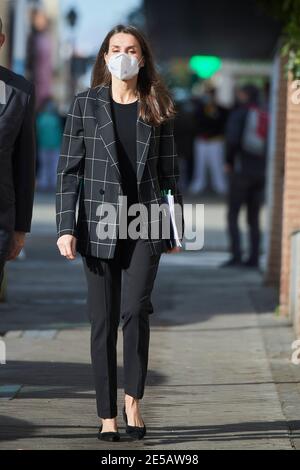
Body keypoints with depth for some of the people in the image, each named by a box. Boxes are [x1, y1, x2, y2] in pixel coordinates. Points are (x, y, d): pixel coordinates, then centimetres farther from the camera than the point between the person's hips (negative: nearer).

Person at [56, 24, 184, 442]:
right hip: (99, 227, 0)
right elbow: (69, 169, 1)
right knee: (103, 321, 2)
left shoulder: (156, 110, 7)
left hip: (145, 227, 0)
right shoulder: (86, 105, 3)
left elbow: (169, 171, 12)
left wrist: (177, 226, 10)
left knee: (135, 310, -17)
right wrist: (66, 227, -7)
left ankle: (133, 400, 0)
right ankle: (108, 416, 8)